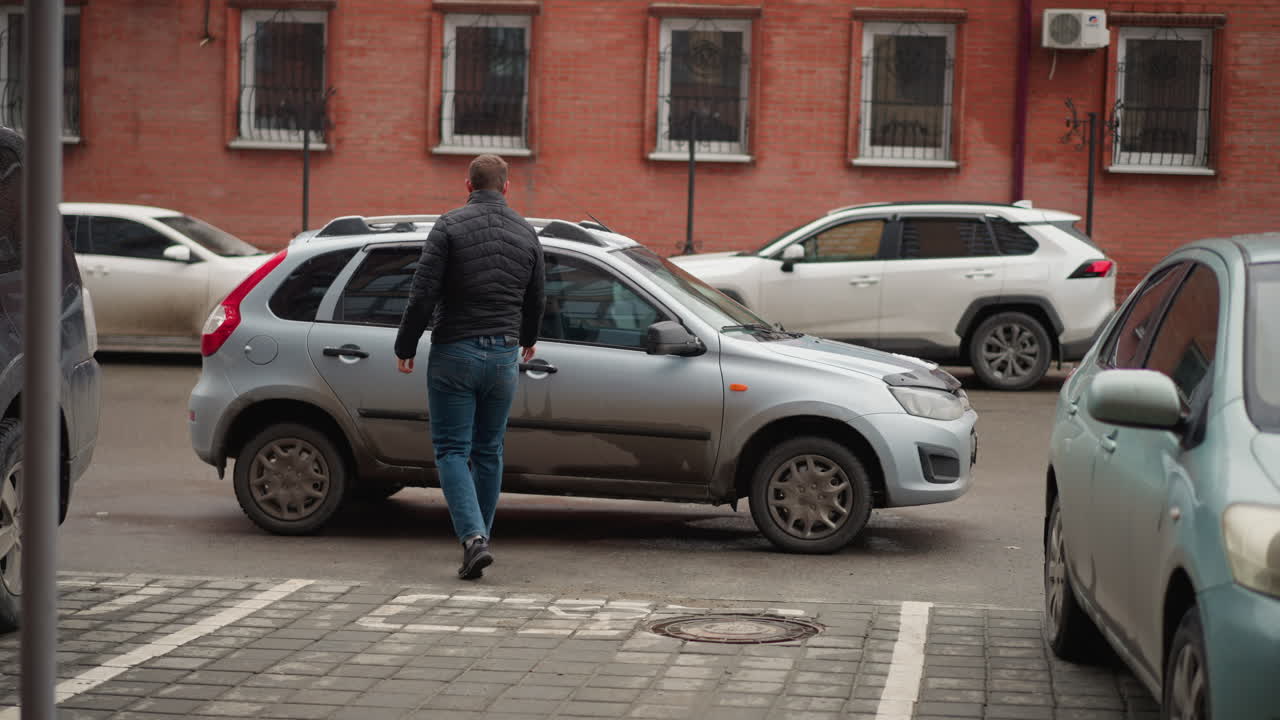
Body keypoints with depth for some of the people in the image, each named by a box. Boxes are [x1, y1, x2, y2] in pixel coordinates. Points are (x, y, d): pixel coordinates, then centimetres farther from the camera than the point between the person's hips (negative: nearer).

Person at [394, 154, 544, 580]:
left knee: (451, 450, 0)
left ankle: (473, 537, -16)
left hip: (454, 353, -4)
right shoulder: (526, 233, 7)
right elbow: (535, 300, 17)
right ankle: (479, 537, 20)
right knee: (489, 451, 14)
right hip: (503, 356, 4)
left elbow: (423, 293, -12)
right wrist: (528, 339, 36)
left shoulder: (450, 226, -7)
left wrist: (405, 347, -2)